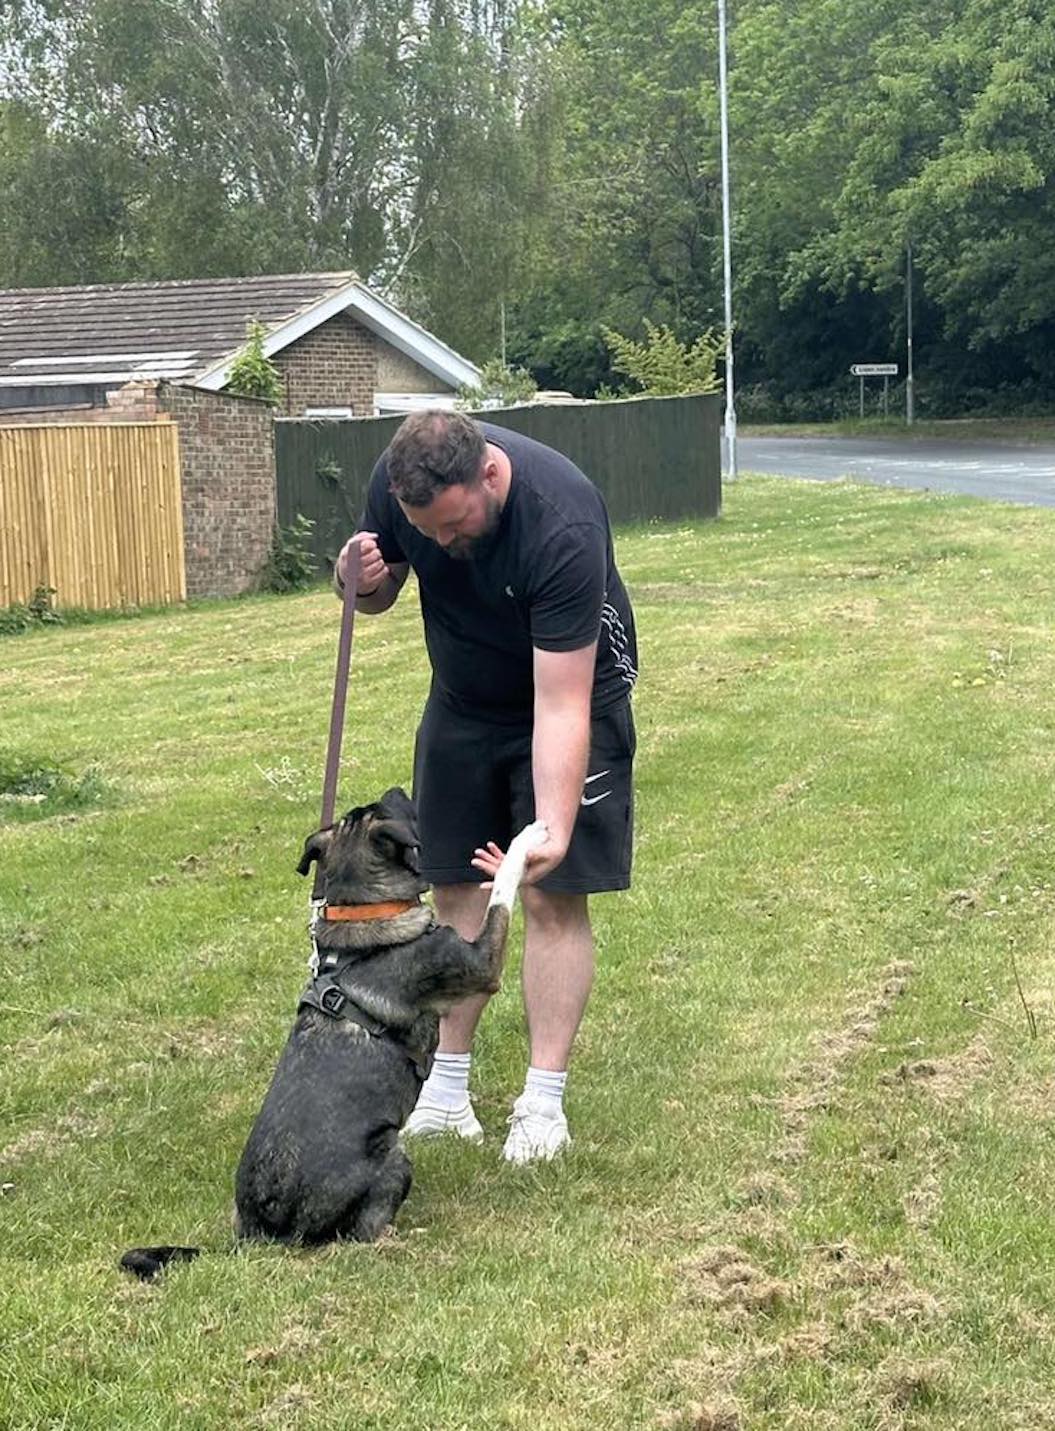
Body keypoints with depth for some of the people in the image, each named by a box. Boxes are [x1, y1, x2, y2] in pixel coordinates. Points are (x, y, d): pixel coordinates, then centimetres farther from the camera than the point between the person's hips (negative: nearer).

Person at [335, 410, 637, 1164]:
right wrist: (361, 580, -24)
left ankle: (542, 1103, -3)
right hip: (463, 697, 5)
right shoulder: (397, 482, -20)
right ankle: (447, 1088, 11)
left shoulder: (562, 526, -37)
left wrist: (554, 826, -46)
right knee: (455, 888, 4)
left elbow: (560, 706, -36)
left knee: (553, 896, -9)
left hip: (571, 688, -5)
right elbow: (382, 590, 0)